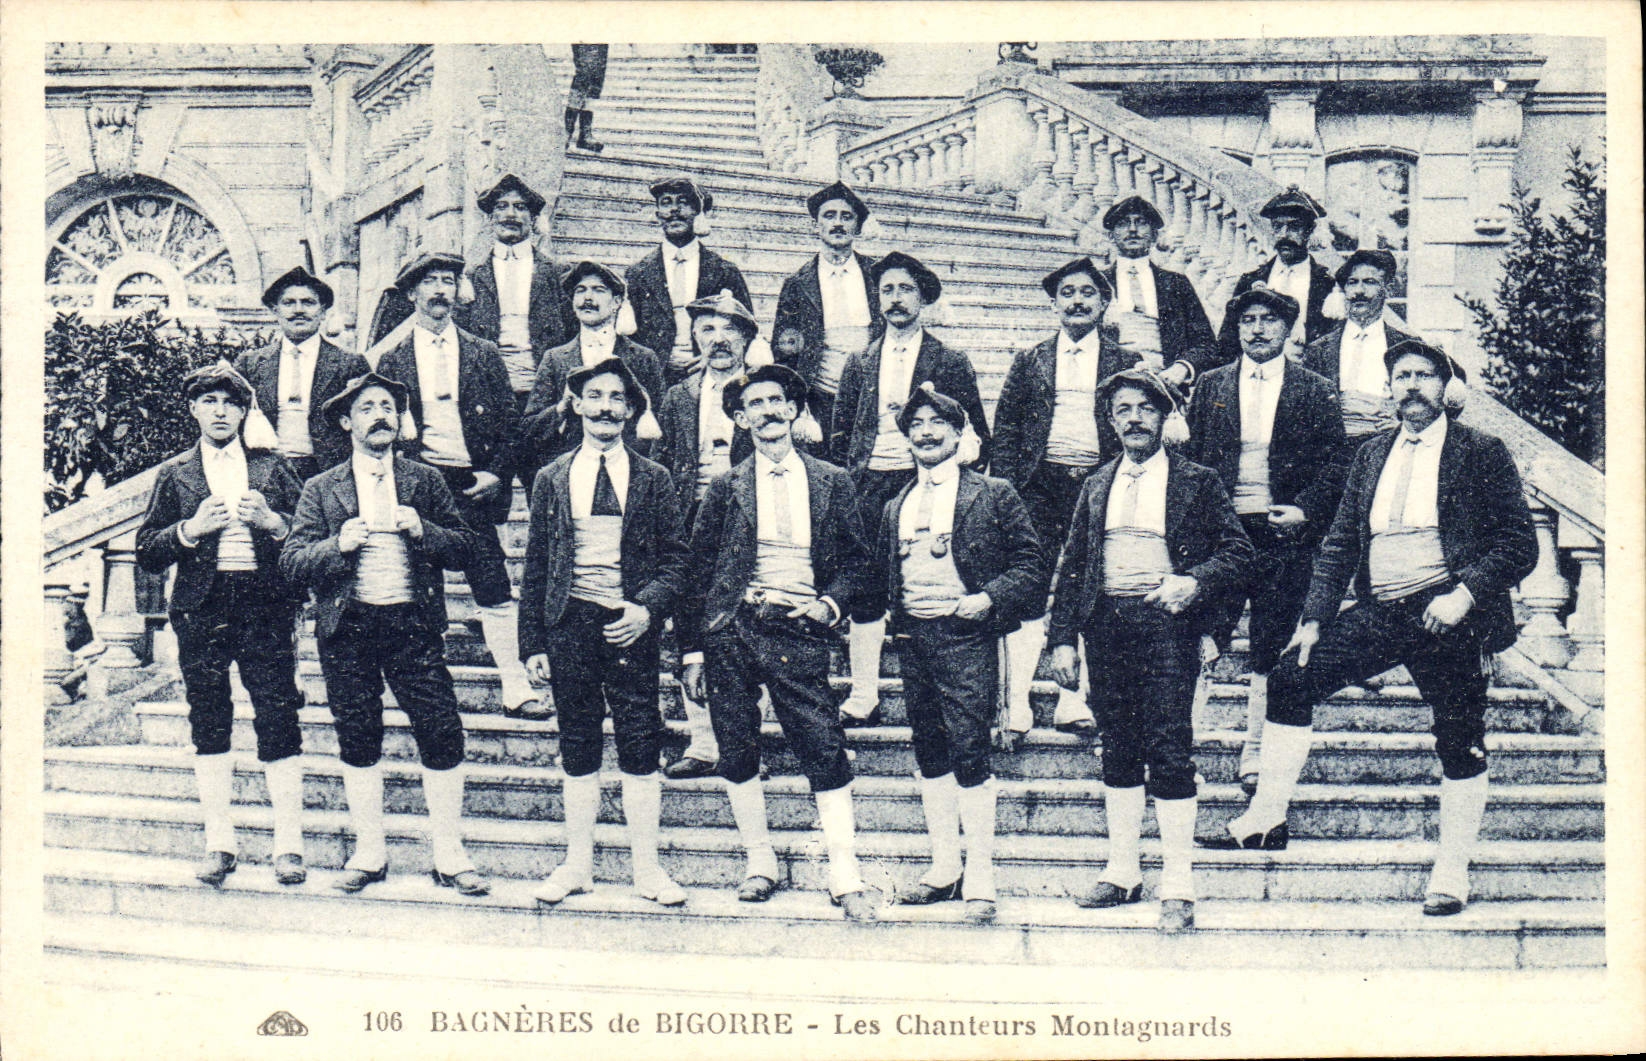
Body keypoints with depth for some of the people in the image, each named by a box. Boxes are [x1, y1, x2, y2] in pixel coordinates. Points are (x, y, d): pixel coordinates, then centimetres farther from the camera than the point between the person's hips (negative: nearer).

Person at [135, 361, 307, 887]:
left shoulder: (272, 467, 12)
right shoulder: (174, 474, 13)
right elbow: (147, 551, 7)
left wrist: (271, 521, -11)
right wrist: (190, 530, -9)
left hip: (265, 605, -1)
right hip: (201, 606, 1)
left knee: (278, 719, -6)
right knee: (208, 724, 3)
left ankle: (288, 846, -1)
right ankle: (219, 844, 12)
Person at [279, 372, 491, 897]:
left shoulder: (426, 481, 11)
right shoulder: (321, 489, 9)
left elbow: (466, 547, 5)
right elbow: (291, 562, 1)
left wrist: (421, 529, -13)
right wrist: (340, 544, -17)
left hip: (413, 623, 0)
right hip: (347, 628, 1)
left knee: (442, 734, -6)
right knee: (358, 742, 5)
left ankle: (450, 857, 4)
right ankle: (368, 854, 18)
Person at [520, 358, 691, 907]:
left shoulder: (653, 479, 5)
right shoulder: (552, 479, 8)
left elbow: (675, 557, 4)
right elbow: (535, 566, 8)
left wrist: (647, 608, -13)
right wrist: (532, 643, 3)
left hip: (630, 626, -1)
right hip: (569, 622, 1)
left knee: (640, 747, -1)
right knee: (578, 750, 7)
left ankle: (647, 867, 9)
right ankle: (578, 864, 18)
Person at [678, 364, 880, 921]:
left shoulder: (832, 483, 9)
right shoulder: (726, 488, 8)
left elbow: (856, 560, 14)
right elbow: (697, 571, 7)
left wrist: (830, 604, -5)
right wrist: (692, 650, 2)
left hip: (799, 632, -1)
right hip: (731, 630, 1)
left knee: (826, 750, -8)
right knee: (737, 753, 4)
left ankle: (845, 877, -1)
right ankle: (760, 863, 20)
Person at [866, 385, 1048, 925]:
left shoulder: (993, 495, 1)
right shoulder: (896, 507, 17)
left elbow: (1031, 565, -2)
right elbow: (883, 578, 24)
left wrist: (982, 601, -13)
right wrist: (891, 607, 4)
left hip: (966, 637, -5)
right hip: (912, 638, 6)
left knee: (969, 753, -10)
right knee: (930, 757, 9)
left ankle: (979, 880, -4)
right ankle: (944, 869, 18)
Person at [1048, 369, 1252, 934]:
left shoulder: (1196, 482, 4)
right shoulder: (1096, 485, 15)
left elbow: (1238, 551, 2)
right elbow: (1071, 564, 13)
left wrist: (1195, 582, -17)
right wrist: (1062, 637, 5)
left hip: (1166, 622, -4)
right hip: (1107, 626, 4)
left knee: (1169, 751, -7)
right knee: (1118, 750, 9)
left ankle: (1178, 887, -2)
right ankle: (1122, 873, 18)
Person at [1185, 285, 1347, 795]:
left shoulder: (1315, 392, 6)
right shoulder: (1210, 387, 10)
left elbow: (1335, 464, 4)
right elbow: (1191, 458, 10)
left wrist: (1305, 508, -11)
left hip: (1282, 534, -1)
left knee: (1270, 654, 4)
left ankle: (1255, 757, 12)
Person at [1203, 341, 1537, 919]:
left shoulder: (1481, 453, -1)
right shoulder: (1371, 455, 13)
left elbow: (1519, 545, -5)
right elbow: (1339, 544, 14)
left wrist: (1464, 595, -19)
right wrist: (1315, 617, 3)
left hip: (1447, 616, -4)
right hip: (1376, 612, 5)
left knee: (1460, 743, 1)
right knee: (1292, 677, -7)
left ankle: (1451, 872, 17)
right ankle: (1267, 819, 2)